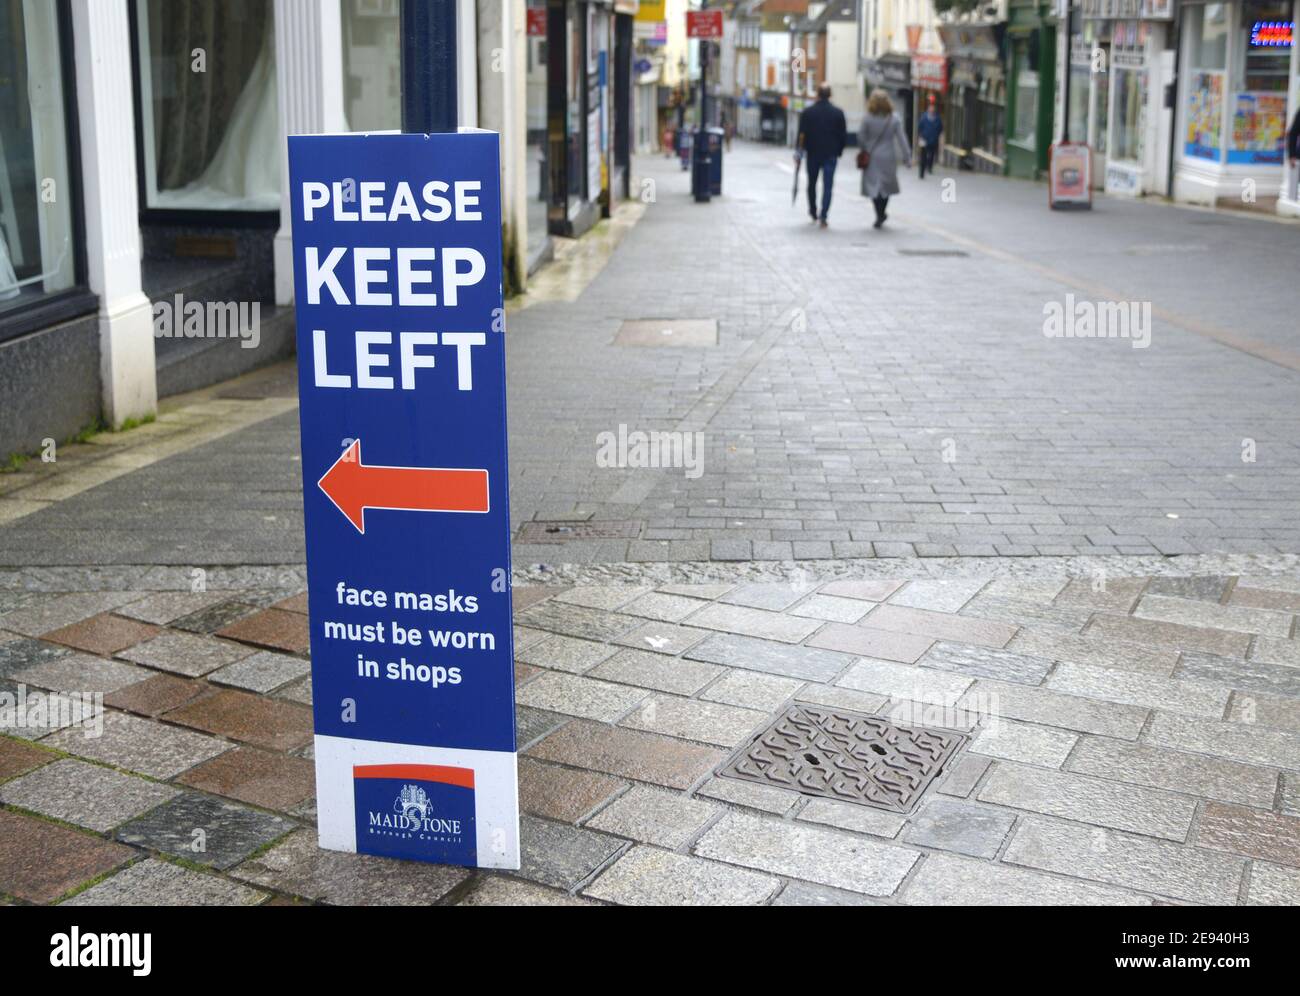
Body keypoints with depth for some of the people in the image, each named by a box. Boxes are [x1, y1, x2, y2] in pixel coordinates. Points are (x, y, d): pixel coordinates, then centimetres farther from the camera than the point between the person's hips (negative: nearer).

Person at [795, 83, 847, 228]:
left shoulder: (807, 112, -3)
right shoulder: (838, 113, -1)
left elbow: (802, 134, -7)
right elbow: (843, 136, -1)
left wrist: (800, 151, -1)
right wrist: (838, 151, 10)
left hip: (812, 154, 1)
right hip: (831, 155, -1)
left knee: (812, 183, 17)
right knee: (827, 186, -1)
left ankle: (813, 213, 27)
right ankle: (823, 216, -11)